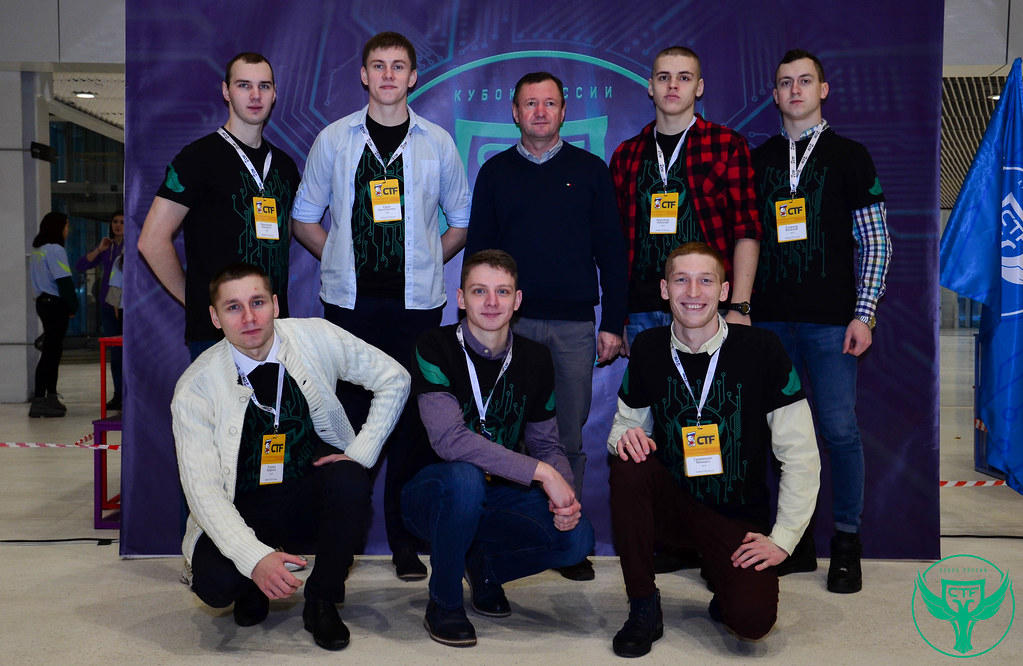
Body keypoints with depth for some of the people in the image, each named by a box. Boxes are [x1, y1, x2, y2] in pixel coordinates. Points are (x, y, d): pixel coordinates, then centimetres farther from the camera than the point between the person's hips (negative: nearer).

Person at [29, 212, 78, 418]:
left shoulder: (37, 250, 16)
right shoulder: (55, 250, -13)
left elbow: (36, 279, 17)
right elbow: (64, 282, -18)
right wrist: (73, 306, -7)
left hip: (43, 302, 9)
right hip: (56, 305, -9)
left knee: (52, 351, 14)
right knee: (51, 352, -7)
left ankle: (51, 397, 18)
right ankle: (39, 401, -8)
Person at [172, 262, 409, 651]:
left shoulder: (316, 339, -11)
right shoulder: (195, 389, -15)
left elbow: (394, 379, 0)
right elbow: (202, 488, -19)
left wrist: (361, 453, -12)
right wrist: (255, 558, -34)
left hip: (311, 499, 2)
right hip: (243, 513, -1)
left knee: (350, 480, -32)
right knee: (215, 582, -31)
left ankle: (322, 601, -7)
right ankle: (255, 588, 9)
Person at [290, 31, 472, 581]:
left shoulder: (438, 143, 8)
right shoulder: (333, 139, 8)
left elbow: (462, 221, 16)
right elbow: (304, 218, 14)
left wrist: (427, 264, 7)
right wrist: (343, 261, 6)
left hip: (417, 303, 0)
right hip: (349, 301, 0)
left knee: (413, 420, 0)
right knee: (347, 417, 2)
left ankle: (405, 541, 11)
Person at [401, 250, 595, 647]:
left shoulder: (535, 360, 1)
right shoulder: (434, 349, -15)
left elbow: (547, 443, 7)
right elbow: (450, 440, -28)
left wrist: (563, 495, -15)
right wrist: (541, 471, -30)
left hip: (499, 494, 4)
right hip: (433, 495, -4)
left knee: (577, 538, -20)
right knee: (464, 478, -38)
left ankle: (483, 565, 11)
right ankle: (443, 602, -12)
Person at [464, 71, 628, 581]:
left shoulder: (590, 170, 9)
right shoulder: (496, 172, 10)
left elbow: (611, 249, 7)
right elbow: (478, 250, 10)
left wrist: (613, 323, 1)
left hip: (574, 326, 0)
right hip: (511, 322, 0)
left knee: (568, 438, 5)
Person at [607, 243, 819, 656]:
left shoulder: (760, 351, -12)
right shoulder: (647, 350, -3)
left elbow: (800, 455, -9)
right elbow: (625, 422, 7)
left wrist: (783, 538, -12)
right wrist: (625, 436, -18)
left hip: (741, 520, -2)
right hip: (672, 506, 3)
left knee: (752, 620, -26)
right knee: (629, 465, -29)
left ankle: (720, 578, 13)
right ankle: (643, 607, -12)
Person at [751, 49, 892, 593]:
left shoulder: (850, 157, 5)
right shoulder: (757, 160, 13)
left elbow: (876, 242, 2)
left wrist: (863, 314, -6)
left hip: (831, 320, -3)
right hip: (770, 318, 3)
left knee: (840, 430, -4)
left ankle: (846, 546, 10)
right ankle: (796, 541, 17)